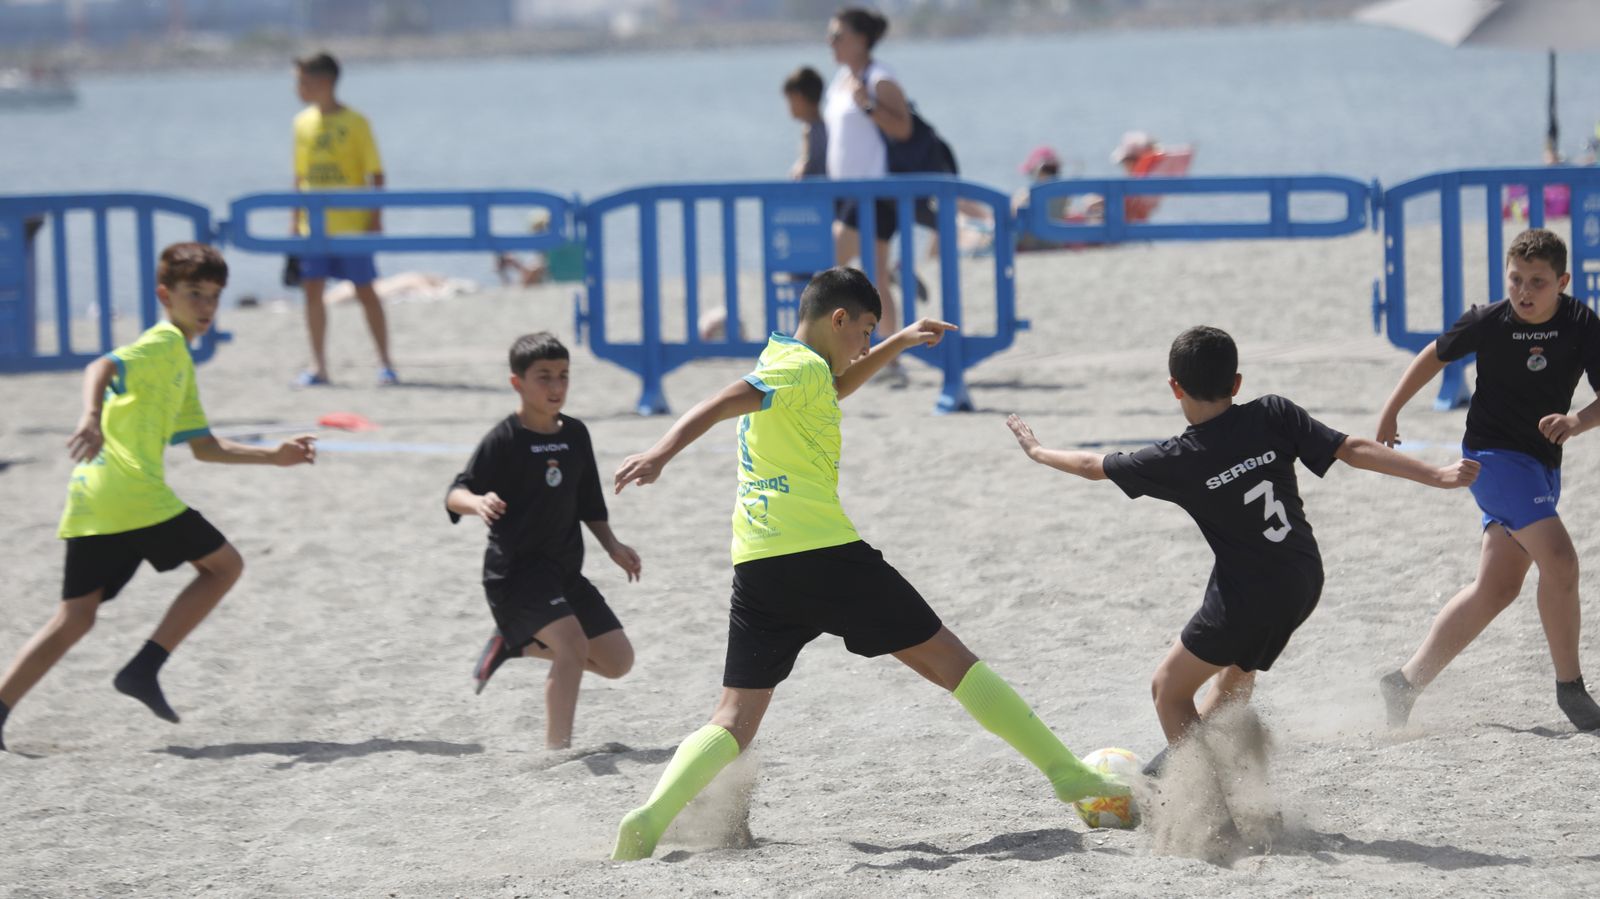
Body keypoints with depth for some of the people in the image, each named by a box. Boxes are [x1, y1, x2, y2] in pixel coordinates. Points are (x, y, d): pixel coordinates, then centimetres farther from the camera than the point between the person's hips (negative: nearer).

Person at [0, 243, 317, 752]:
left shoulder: (181, 365, 28)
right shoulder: (165, 343, -2)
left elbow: (205, 447, 32)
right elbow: (101, 368, -20)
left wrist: (274, 457, 28)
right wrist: (92, 417, -38)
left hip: (89, 501, 9)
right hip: (132, 493, -9)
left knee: (75, 618, 5)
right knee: (223, 564, 6)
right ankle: (144, 669, 0)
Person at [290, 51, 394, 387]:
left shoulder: (354, 123, -7)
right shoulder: (303, 123, 7)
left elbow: (375, 174, -5)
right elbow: (300, 176, 14)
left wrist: (375, 218, -10)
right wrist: (295, 219, 10)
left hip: (352, 224, -5)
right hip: (314, 226, 5)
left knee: (365, 290, 0)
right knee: (312, 289, 1)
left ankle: (385, 363, 8)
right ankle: (318, 365, 8)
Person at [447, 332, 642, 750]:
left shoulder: (575, 434, 7)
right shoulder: (504, 440, -12)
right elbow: (455, 494, -19)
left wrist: (612, 546, 10)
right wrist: (478, 502, -40)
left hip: (565, 570, 7)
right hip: (516, 570, -7)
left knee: (618, 660, 7)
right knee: (574, 645, -26)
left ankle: (513, 644, 22)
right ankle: (558, 747, -17)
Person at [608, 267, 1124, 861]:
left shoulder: (781, 360, 22)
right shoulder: (803, 367, -5)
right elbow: (721, 404, -20)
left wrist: (899, 343, 40)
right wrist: (662, 454, -33)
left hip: (756, 566, 8)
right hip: (823, 553, -8)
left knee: (735, 721, 3)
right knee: (948, 659, 3)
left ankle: (647, 821, -20)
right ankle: (1066, 772, 6)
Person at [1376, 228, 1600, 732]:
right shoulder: (1487, 323, -12)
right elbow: (1437, 355, 7)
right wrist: (1391, 411, 15)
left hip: (1542, 465, 5)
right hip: (1494, 456, -5)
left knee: (1496, 589, 8)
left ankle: (1407, 683, 18)